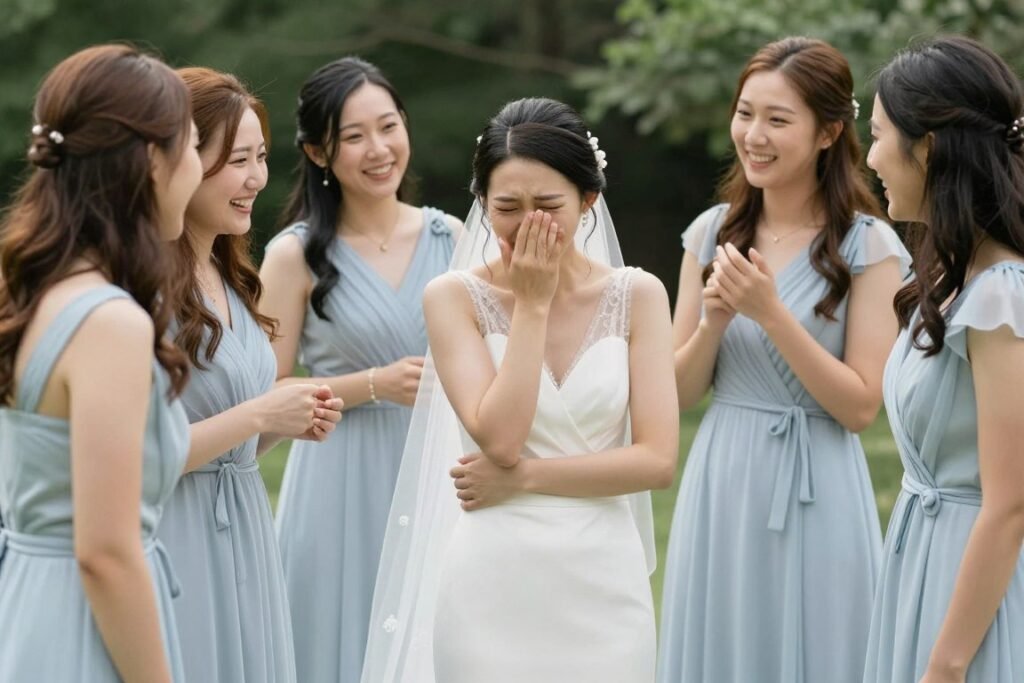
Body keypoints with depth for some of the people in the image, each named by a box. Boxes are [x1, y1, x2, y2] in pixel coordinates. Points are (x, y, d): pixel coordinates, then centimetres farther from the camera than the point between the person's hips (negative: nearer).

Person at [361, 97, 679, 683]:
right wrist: (531, 304, -12)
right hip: (495, 584, -1)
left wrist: (522, 476, -12)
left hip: (605, 582, 1)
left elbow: (658, 460, -6)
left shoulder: (637, 296, 0)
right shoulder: (455, 297, -3)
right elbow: (500, 437, -15)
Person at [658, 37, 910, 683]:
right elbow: (680, 393, 6)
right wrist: (714, 320, -13)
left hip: (815, 496, -4)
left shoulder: (868, 246, -9)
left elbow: (861, 407, -12)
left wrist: (771, 314, -19)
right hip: (719, 486, 4)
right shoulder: (713, 232, 4)